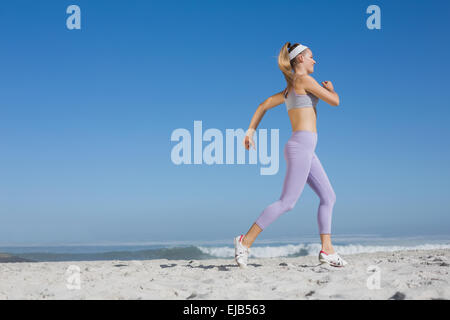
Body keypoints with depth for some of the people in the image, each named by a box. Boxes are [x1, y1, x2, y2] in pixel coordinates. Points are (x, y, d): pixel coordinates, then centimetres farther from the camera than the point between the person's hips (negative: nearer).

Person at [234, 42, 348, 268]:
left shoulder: (290, 88, 20)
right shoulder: (304, 80, -6)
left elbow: (264, 105, 20)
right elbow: (335, 102, -7)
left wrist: (250, 131, 14)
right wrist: (330, 89, 15)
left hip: (306, 150, 10)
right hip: (301, 146, -10)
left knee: (328, 197, 9)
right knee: (287, 202, -11)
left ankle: (326, 250, 8)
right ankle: (245, 241, -8)